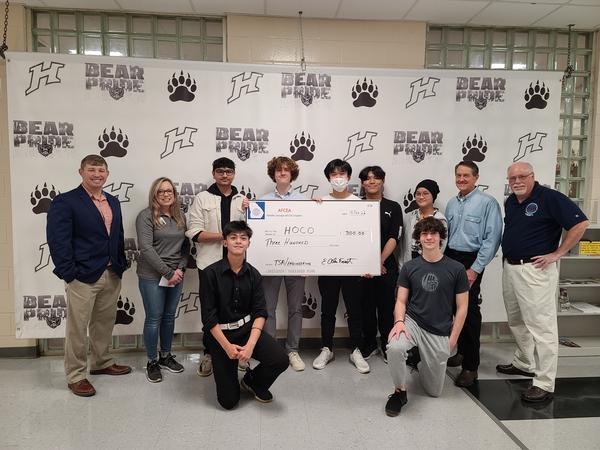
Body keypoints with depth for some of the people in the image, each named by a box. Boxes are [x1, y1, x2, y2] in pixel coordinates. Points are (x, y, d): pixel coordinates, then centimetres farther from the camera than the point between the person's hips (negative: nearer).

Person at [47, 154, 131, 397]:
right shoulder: (65, 202, -8)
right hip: (83, 276, -6)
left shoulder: (113, 202, 12)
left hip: (112, 275, 6)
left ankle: (101, 363, 36)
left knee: (104, 323, 18)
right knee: (77, 328, 5)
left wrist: (121, 265, 10)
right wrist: (69, 274, -16)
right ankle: (76, 376, 19)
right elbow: (58, 241, -13)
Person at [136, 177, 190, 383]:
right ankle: (152, 362, 19)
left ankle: (166, 356, 30)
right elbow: (146, 248, -15)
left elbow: (186, 245, 11)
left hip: (176, 275, 5)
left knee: (169, 316, 14)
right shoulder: (146, 216, -8)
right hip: (152, 276, -5)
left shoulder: (180, 216, 9)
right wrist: (168, 272, -16)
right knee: (154, 318, 3)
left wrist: (180, 269, -4)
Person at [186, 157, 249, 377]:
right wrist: (225, 235, -16)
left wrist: (248, 212, -8)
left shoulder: (243, 199, 8)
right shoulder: (202, 198, 0)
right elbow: (194, 233, -8)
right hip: (210, 264, -2)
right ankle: (209, 354, 25)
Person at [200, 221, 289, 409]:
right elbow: (209, 317, -11)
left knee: (280, 360, -21)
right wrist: (227, 347, -17)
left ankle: (252, 381, 12)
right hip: (220, 333, -3)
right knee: (229, 401, -3)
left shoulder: (253, 274, -1)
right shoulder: (210, 273, -12)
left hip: (247, 328, 3)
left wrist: (250, 345, -19)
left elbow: (260, 313, -6)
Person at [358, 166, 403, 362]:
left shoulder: (393, 207, 4)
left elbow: (394, 238, -3)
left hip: (386, 265, -1)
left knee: (387, 306, 4)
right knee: (366, 306, 8)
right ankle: (369, 344, 24)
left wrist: (380, 261, -12)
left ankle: (387, 346, 19)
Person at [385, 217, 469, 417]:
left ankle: (420, 360, 39)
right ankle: (400, 391, -8)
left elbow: (462, 307, 1)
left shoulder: (456, 269, -4)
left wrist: (452, 339, -3)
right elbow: (401, 300, 2)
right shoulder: (409, 267, -1)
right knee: (394, 348, -35)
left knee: (434, 391, 8)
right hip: (412, 322, 0)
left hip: (439, 333, 0)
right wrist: (399, 321, -18)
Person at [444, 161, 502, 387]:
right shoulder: (452, 203, 12)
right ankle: (462, 351, 31)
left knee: (470, 311, -4)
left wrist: (475, 269, -15)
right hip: (450, 258, 6)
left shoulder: (487, 202, -9)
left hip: (470, 261, -6)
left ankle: (470, 366, 7)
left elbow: (492, 238, -13)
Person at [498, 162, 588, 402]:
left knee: (541, 325, -4)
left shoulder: (549, 197, -12)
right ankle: (524, 364, 38)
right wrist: (508, 251, 13)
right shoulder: (510, 201, 11)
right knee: (517, 322, 20)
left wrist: (557, 253, -15)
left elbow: (580, 223, -16)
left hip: (535, 270, -8)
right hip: (509, 267, 8)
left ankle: (544, 384, 3)